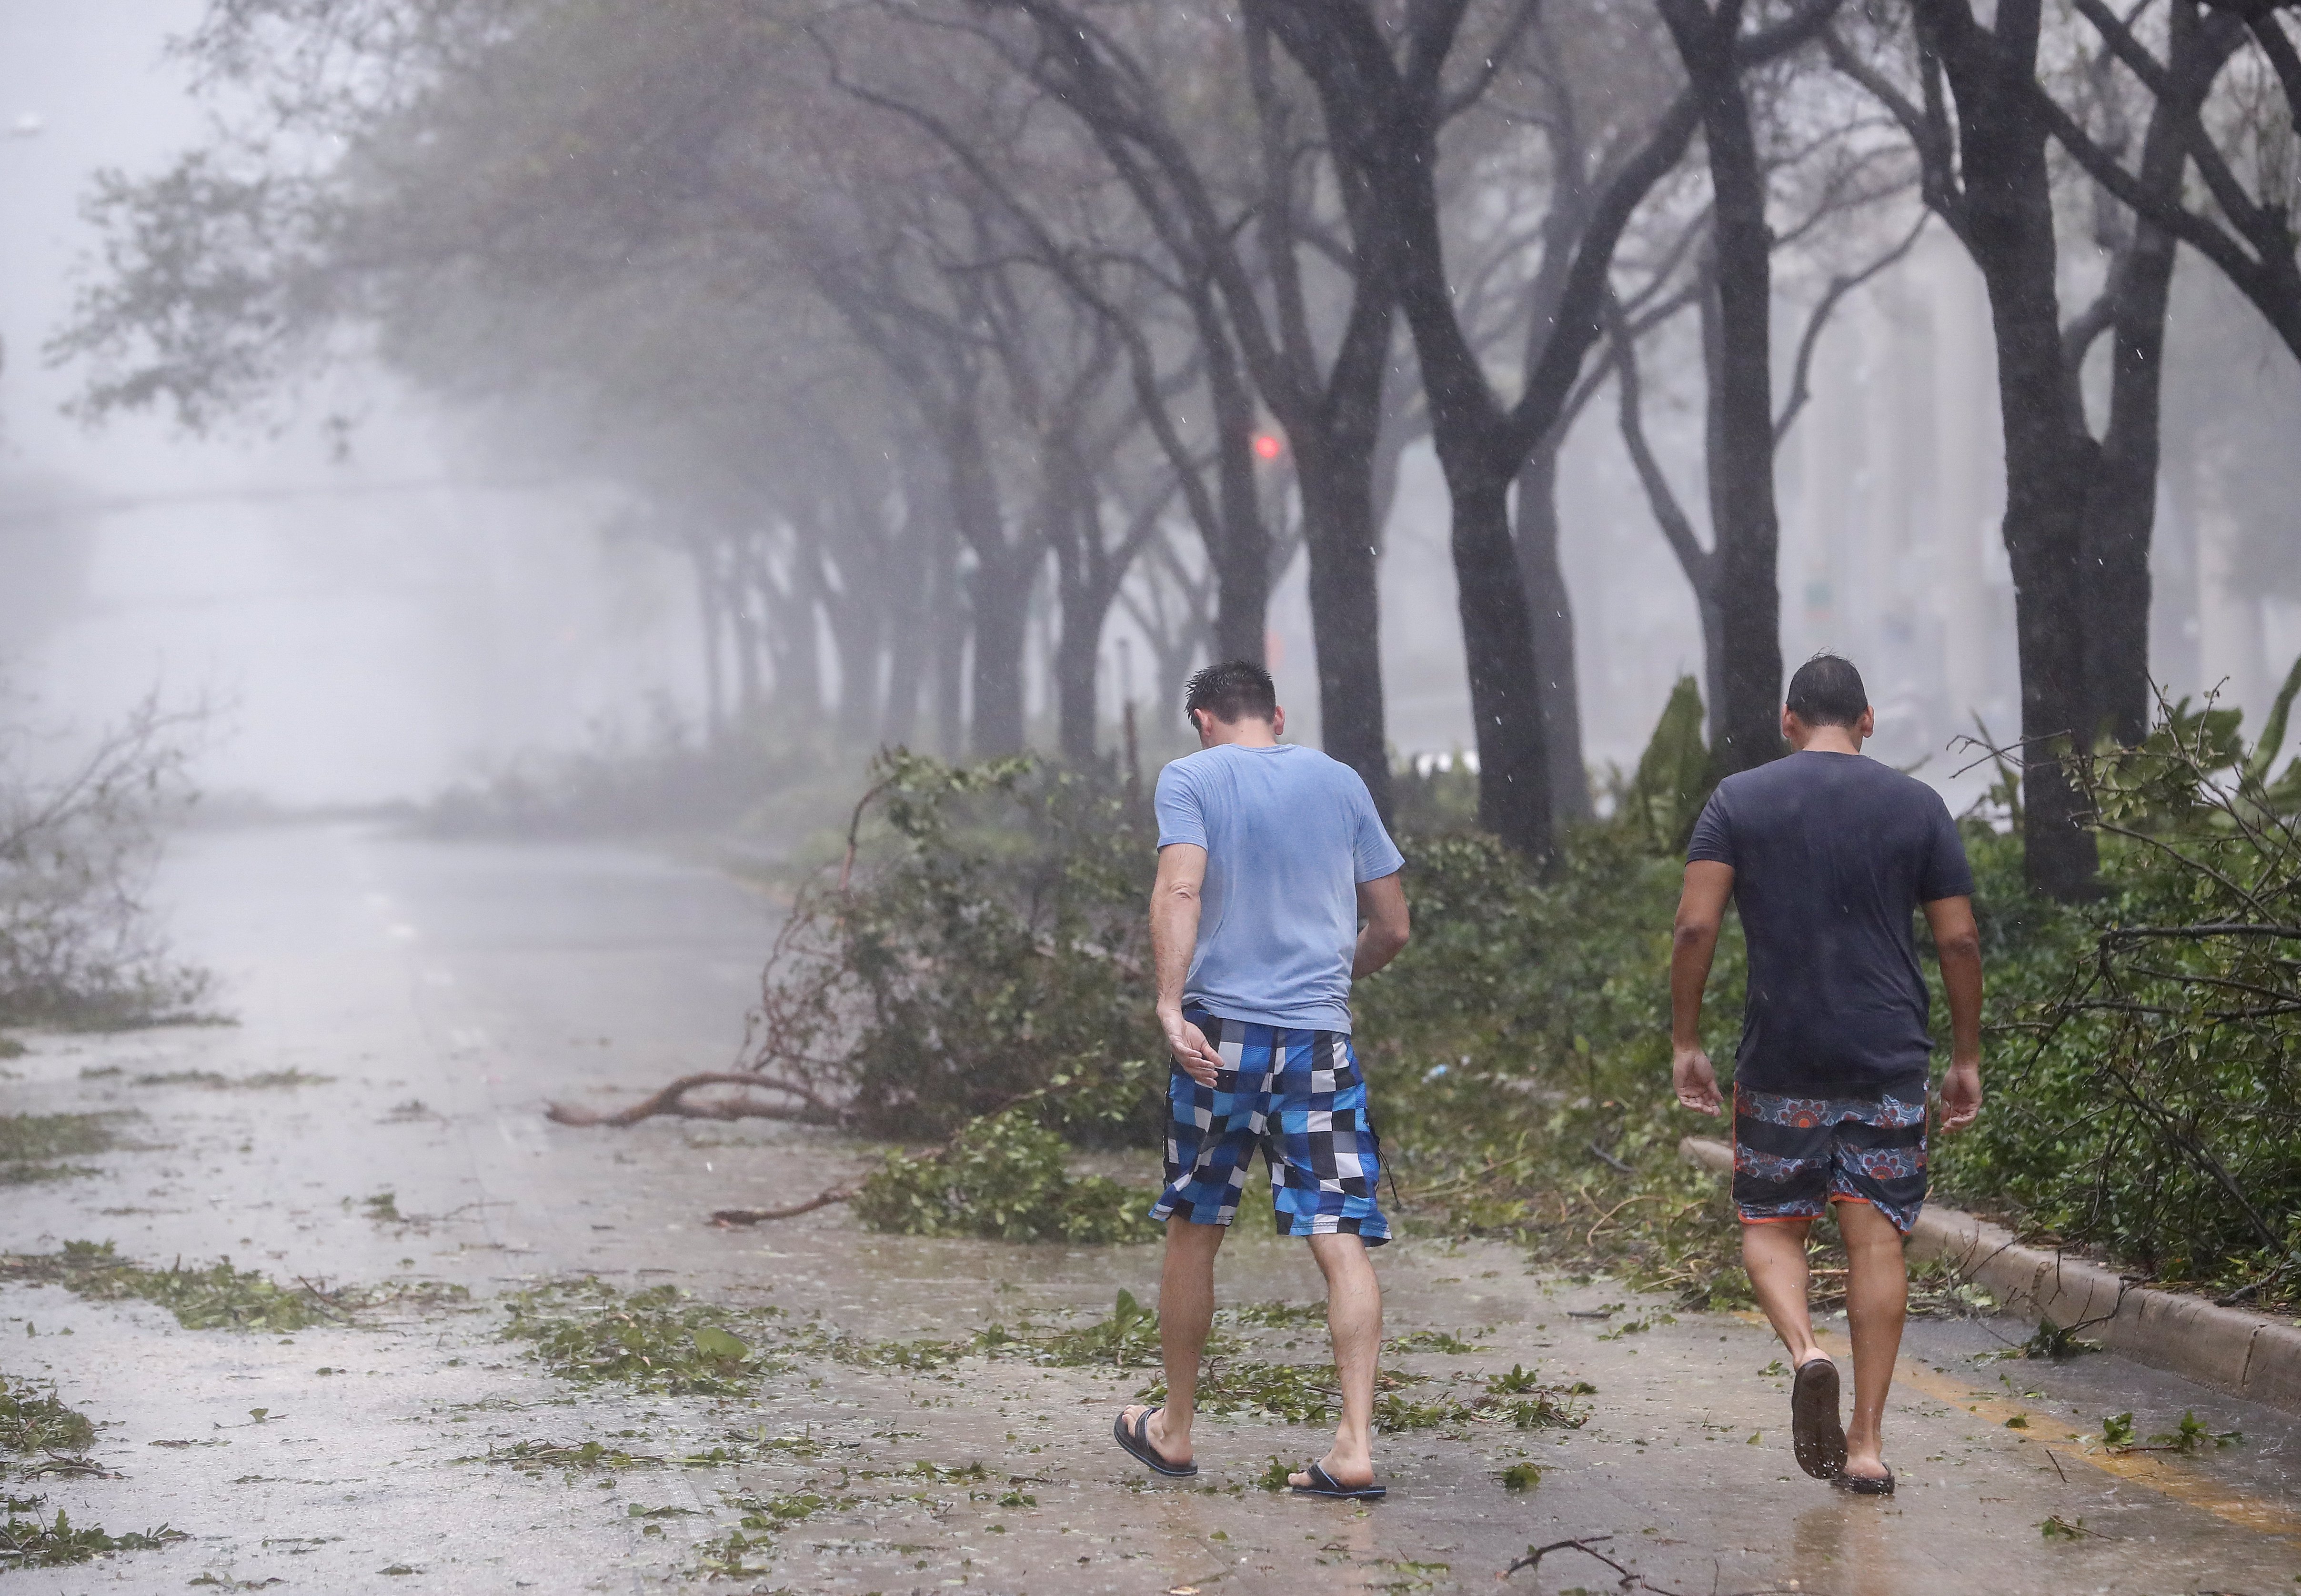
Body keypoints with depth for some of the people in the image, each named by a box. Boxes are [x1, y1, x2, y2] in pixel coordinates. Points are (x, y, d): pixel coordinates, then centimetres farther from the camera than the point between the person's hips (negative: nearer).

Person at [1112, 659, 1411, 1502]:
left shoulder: (1191, 778, 2)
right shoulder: (1342, 783, 11)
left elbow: (1181, 890, -16)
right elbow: (1392, 929, 15)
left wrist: (1171, 1004, -22)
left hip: (1222, 1032, -1)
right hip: (1321, 1034, 2)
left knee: (1194, 1229, 13)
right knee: (1343, 1241, -3)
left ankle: (1173, 1430, 25)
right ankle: (1355, 1446, -13)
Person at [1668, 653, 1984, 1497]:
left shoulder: (1738, 801, 2)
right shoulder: (1916, 805, 5)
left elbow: (1694, 927, -7)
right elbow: (1959, 941, 3)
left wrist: (1685, 1040, 1)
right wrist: (1967, 1058, 11)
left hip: (1779, 1060, -1)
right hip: (1891, 1060, 1)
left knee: (1770, 1223, 13)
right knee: (1876, 1236, 3)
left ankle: (1805, 1350, -17)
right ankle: (1867, 1442, 1)